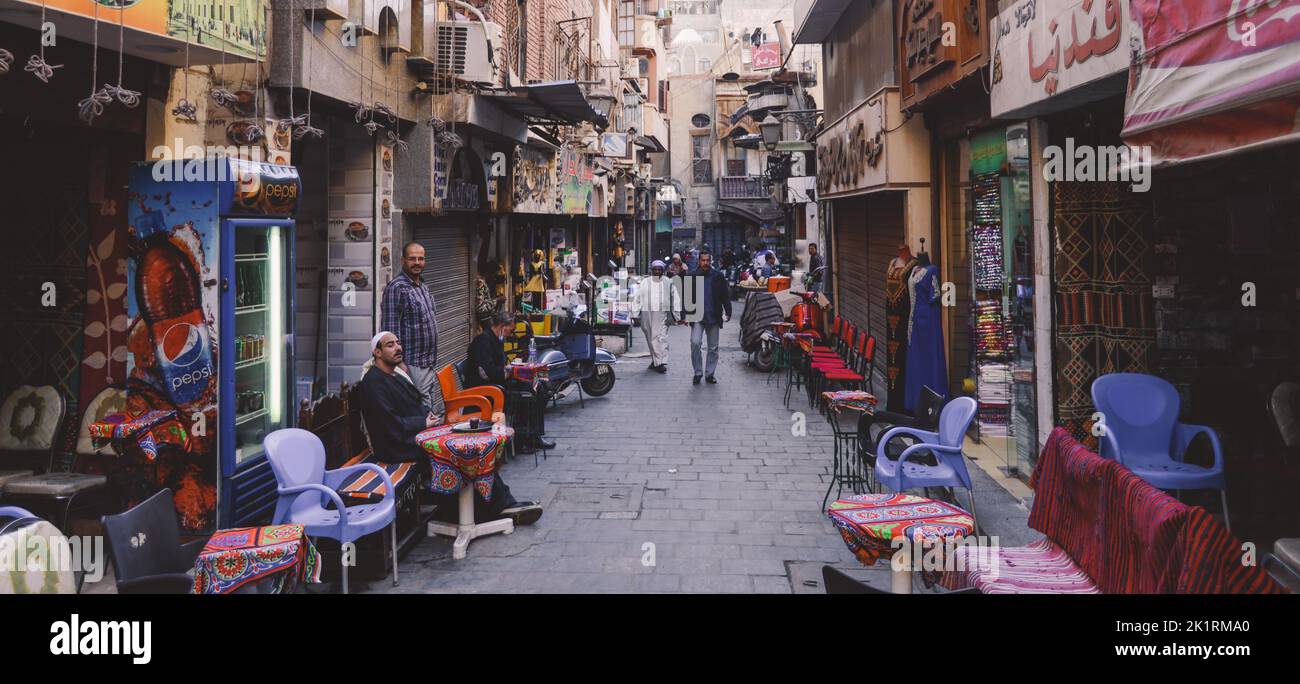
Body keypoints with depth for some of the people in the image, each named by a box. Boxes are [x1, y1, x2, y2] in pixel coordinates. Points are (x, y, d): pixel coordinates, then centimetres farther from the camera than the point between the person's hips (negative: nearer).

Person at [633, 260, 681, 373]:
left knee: (661, 337, -13)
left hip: (662, 314, -2)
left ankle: (662, 362, -18)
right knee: (650, 339, 7)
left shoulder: (668, 282, 8)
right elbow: (637, 299, 10)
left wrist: (673, 314, 3)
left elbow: (676, 298, 10)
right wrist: (635, 315, 3)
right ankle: (655, 361, 19)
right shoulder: (644, 283, 9)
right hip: (647, 314, 2)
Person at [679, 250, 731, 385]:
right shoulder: (691, 277, 1)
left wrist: (728, 312, -5)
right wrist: (684, 315, -5)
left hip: (714, 318, 2)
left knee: (713, 348, 7)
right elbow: (684, 297, 2)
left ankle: (709, 374, 20)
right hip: (697, 317, -2)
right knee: (695, 343, -16)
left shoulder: (718, 276, 3)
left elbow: (725, 296, 5)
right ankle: (697, 372, -2)